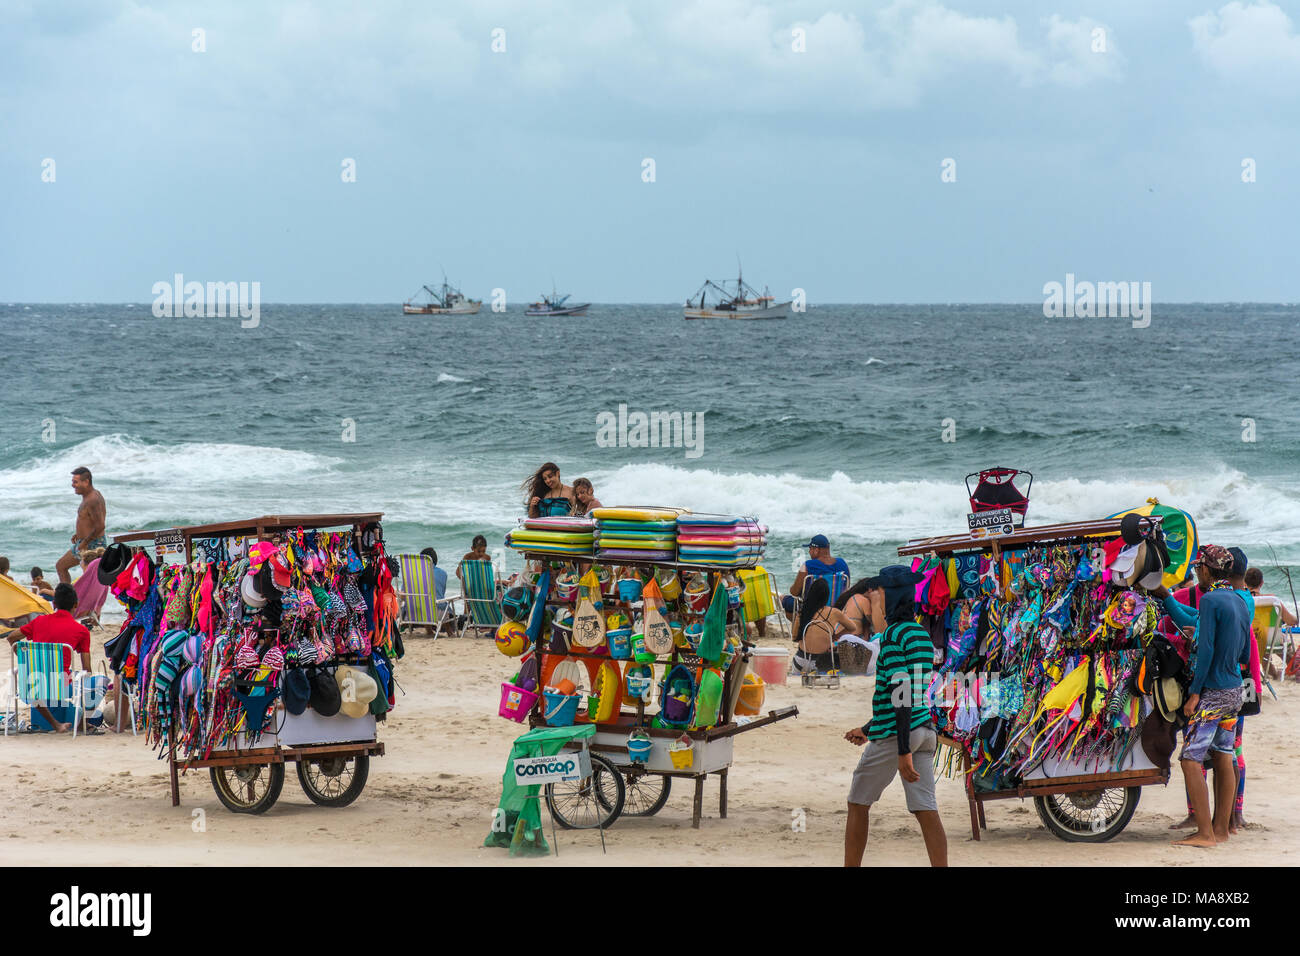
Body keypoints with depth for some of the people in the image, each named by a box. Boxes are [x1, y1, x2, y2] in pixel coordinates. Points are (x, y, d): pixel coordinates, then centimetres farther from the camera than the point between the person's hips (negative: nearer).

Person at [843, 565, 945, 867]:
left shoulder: (894, 634, -13)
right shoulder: (922, 635, 15)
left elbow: (902, 694, -19)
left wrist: (903, 749, -22)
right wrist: (867, 730, 28)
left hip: (896, 734, -8)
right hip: (923, 729, 8)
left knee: (858, 803, 8)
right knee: (926, 811, 0)